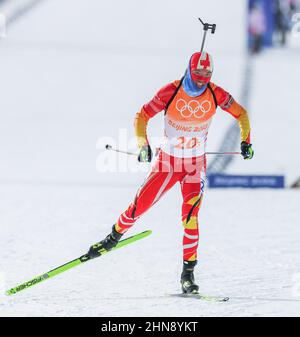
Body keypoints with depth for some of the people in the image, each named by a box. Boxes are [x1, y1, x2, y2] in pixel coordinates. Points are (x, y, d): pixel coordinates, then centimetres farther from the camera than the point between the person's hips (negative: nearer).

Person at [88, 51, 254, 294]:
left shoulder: (215, 94, -11)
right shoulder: (170, 92, -16)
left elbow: (241, 113, 5)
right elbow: (142, 116, -9)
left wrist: (246, 141, -3)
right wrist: (143, 145, -23)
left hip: (196, 164, 0)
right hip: (167, 161, 0)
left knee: (190, 215, -16)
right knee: (140, 205, 1)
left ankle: (188, 272, -10)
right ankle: (115, 236, 31)